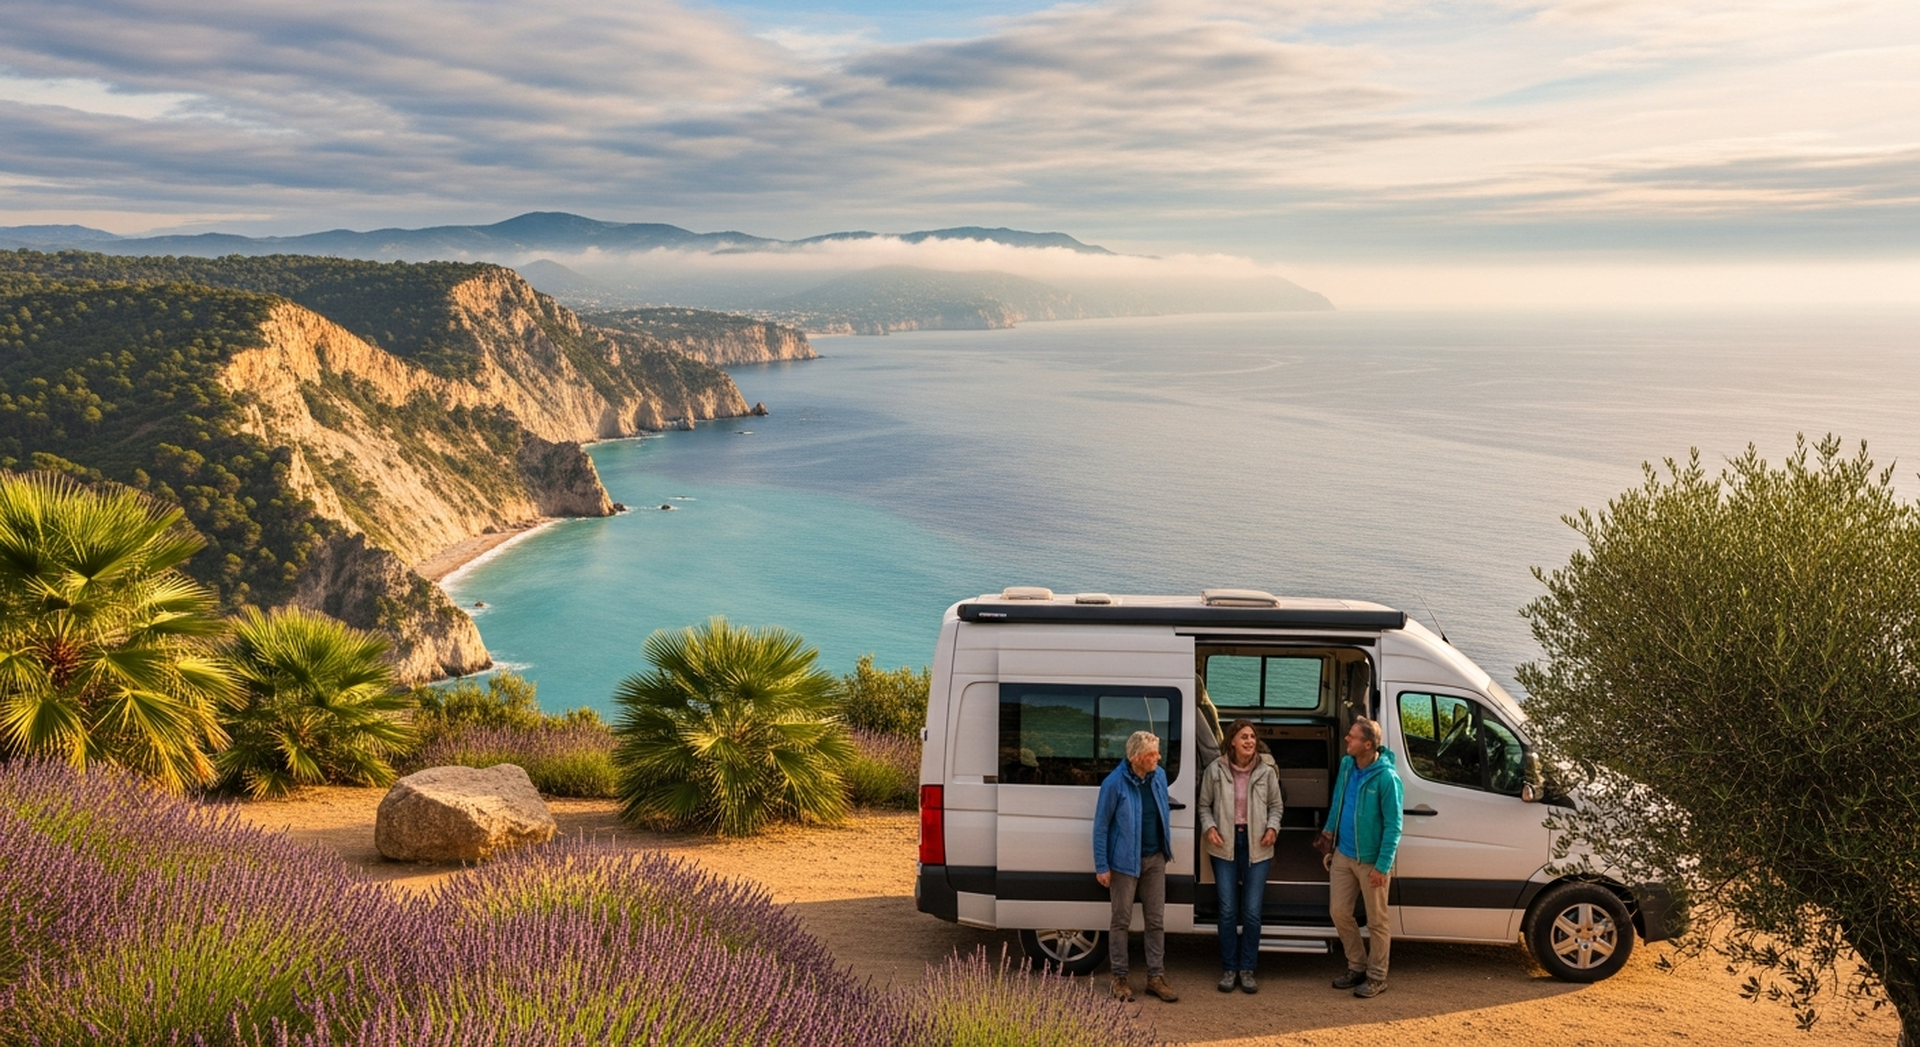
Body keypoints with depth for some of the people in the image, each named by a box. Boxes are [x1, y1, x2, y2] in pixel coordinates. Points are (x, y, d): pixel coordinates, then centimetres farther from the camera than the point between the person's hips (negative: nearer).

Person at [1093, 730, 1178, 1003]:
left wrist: (1168, 847, 13)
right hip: (1125, 861, -5)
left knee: (1156, 920, 9)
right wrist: (1102, 866, -12)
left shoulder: (1159, 776, -1)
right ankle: (1120, 978, 16)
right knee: (1121, 920, 5)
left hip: (1155, 859, 5)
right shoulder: (1114, 783, -17)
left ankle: (1156, 977, 18)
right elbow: (1101, 826, -12)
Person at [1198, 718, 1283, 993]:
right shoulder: (1216, 769, -4)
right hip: (1225, 846, 0)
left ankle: (1247, 969, 16)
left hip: (1256, 846, 0)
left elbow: (1276, 806, 8)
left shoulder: (1266, 770, -3)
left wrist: (1272, 828, -9)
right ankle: (1228, 968, 17)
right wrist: (1209, 827, -11)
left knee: (1252, 911, 2)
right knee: (1228, 910, 3)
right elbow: (1205, 805, 5)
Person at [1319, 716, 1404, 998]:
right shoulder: (1347, 766, 0)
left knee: (1376, 921, 7)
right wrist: (1328, 832, 14)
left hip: (1371, 861, -7)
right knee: (1340, 913, 13)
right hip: (1343, 855, 7)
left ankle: (1376, 976, 22)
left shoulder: (1386, 777, -21)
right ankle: (1357, 967, 31)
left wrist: (1382, 866, -19)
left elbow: (1393, 825, -18)